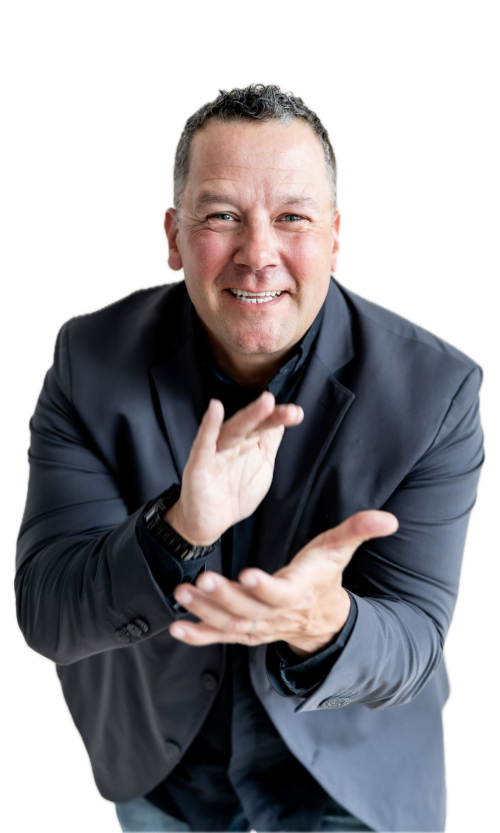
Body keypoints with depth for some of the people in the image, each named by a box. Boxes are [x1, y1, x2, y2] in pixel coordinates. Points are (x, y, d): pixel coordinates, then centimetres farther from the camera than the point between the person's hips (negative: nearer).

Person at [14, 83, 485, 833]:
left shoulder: (435, 389, -23)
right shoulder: (91, 358, -19)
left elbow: (409, 646, -21)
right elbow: (43, 616, -22)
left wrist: (323, 623, -45)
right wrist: (179, 531, -42)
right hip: (153, 754, 2)